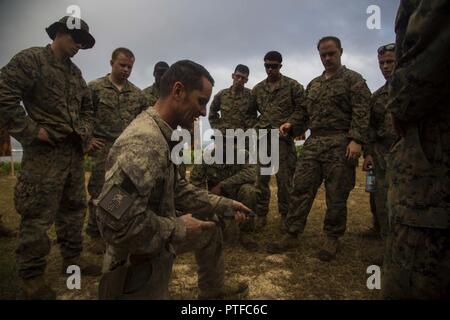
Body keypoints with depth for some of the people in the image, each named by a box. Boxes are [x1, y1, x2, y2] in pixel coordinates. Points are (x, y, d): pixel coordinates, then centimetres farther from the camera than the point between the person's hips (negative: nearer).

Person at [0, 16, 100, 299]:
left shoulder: (75, 71, 18)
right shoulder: (31, 59, -4)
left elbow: (87, 106, 26)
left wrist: (86, 131, 10)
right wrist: (31, 131, -15)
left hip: (74, 151, 8)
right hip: (45, 152, -8)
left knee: (74, 208, 14)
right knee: (38, 215, -3)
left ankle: (72, 258, 29)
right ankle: (32, 276, 11)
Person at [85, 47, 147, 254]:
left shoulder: (137, 93, 10)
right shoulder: (95, 87, -1)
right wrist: (87, 139, -5)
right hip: (103, 149, -3)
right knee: (99, 192, 0)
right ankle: (96, 235, 16)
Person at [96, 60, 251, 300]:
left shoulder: (162, 136, 4)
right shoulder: (145, 141, -30)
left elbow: (177, 189, 11)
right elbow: (115, 221, -36)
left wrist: (224, 204, 10)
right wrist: (179, 228, -23)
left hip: (158, 244, 10)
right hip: (139, 267, -10)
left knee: (210, 231, 23)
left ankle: (213, 290, 43)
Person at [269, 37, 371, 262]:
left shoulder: (353, 79, 5)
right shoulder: (313, 84, 22)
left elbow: (361, 111, -6)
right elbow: (304, 111, 22)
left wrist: (356, 140, -18)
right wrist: (291, 124, 3)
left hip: (340, 144, -5)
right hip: (313, 143, 5)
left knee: (336, 195, 1)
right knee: (301, 189, 0)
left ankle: (332, 239, 16)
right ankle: (292, 235, 8)